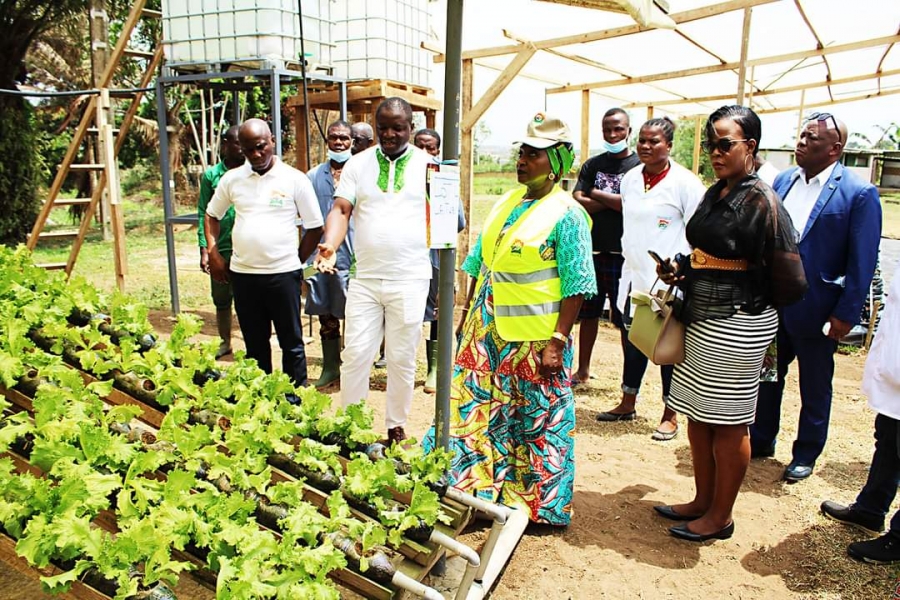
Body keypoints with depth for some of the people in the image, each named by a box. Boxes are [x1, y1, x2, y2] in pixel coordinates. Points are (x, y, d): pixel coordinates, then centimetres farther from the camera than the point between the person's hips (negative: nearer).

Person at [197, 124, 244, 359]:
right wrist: (204, 249, -4)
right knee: (221, 300, 15)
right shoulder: (211, 175, 2)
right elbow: (204, 214, 3)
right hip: (221, 248, 2)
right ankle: (225, 342, 32)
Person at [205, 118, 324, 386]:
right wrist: (213, 254, 7)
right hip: (242, 274, 4)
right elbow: (212, 215, 18)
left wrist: (296, 262, 2)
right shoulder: (232, 179, 5)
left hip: (283, 274, -3)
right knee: (254, 343, 16)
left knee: (291, 342, 6)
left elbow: (314, 227, 0)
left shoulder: (295, 180, -5)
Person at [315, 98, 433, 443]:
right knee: (355, 354, 6)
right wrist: (330, 245, -18)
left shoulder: (428, 165, 3)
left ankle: (396, 427, 26)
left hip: (410, 279, -1)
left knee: (402, 359, 9)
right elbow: (341, 210, 1)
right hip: (365, 278, 2)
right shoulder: (358, 164, 7)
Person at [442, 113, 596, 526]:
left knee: (539, 423, 6)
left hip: (536, 340, -7)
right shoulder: (505, 204, 12)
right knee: (479, 413, 13)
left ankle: (543, 507, 24)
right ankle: (482, 493, 32)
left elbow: (575, 286, -12)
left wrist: (557, 342, -17)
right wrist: (466, 316, 15)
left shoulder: (566, 215, -9)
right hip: (487, 333, 7)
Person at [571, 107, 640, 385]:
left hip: (623, 254, -4)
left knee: (626, 320, 1)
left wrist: (596, 194, -7)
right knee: (588, 313, 14)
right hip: (592, 250, 4)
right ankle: (583, 370, 27)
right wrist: (613, 201, -11)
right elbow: (577, 202, -1)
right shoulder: (593, 164, 11)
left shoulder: (640, 165, -2)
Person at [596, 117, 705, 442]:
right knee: (633, 343, 16)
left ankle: (670, 415, 18)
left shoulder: (685, 183, -10)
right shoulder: (630, 179, 8)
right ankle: (627, 403, 31)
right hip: (633, 276, 6)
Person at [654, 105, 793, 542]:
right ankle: (703, 500, 33)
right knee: (698, 415, 16)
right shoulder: (716, 193, 12)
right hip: (701, 320, 9)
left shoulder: (761, 201, -14)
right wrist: (679, 270, 2)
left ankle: (720, 517, 21)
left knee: (729, 424, 5)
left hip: (738, 325, -9)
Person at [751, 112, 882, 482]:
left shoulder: (859, 193, -12)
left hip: (816, 310, -5)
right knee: (767, 376, 18)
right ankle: (761, 441, 36)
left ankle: (805, 455, 31)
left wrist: (846, 314, -13)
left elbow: (862, 261, -11)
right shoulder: (782, 181, 3)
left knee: (814, 389, 13)